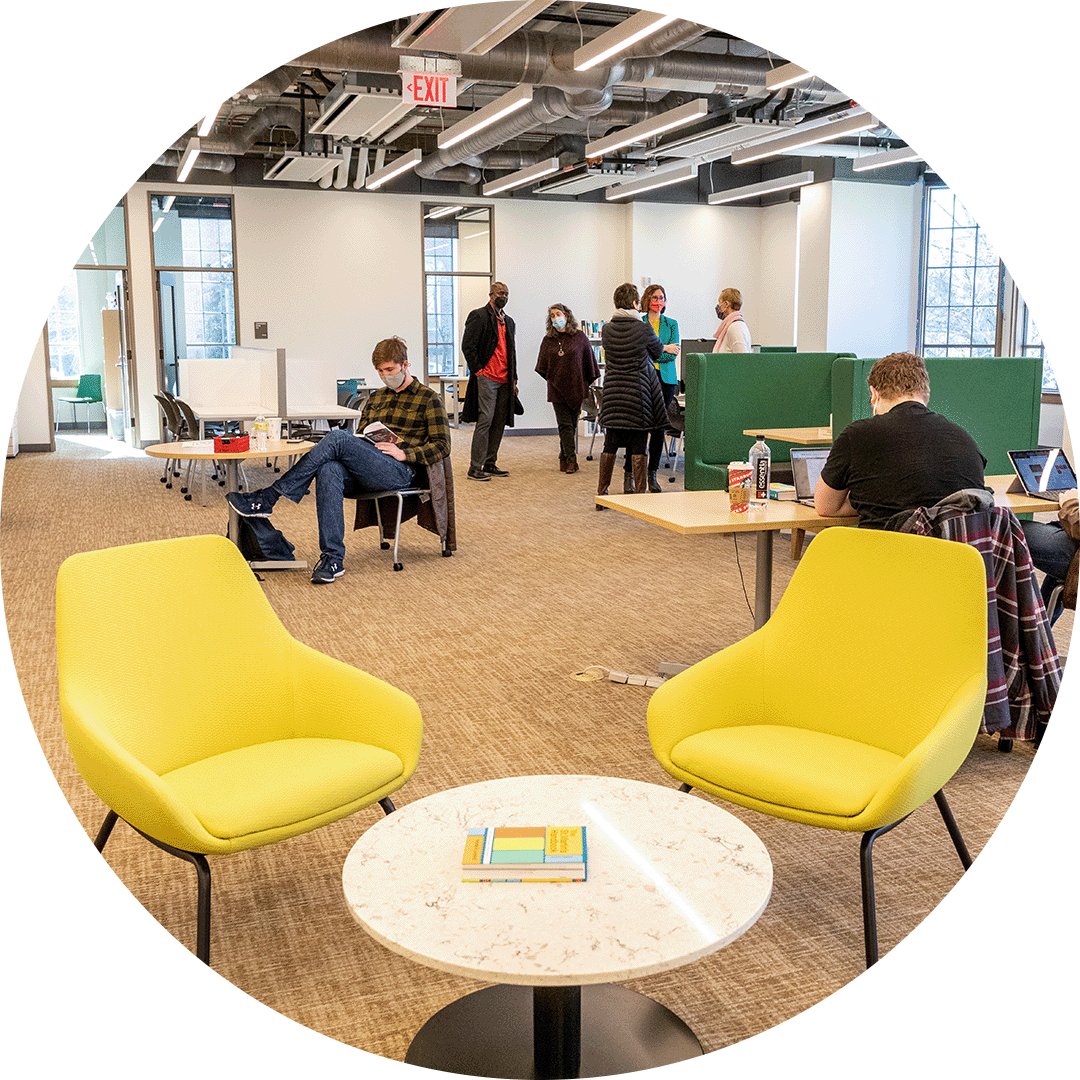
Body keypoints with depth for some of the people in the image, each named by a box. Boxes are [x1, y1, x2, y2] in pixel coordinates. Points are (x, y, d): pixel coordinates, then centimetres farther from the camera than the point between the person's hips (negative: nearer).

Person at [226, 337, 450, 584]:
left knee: (338, 437, -29)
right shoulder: (376, 398, 29)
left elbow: (442, 445, 2)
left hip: (398, 471, -6)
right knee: (328, 470, -33)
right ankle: (333, 559, -36)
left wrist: (404, 453, -11)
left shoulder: (429, 400, 10)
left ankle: (268, 498, -28)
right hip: (360, 470, 6)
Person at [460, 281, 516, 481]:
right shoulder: (479, 316, -3)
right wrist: (478, 370, -12)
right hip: (486, 378, -7)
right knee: (485, 420, -10)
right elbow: (467, 346, -9)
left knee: (499, 422, 7)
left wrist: (514, 378, 17)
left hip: (504, 380, 7)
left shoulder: (508, 321, 20)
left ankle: (490, 464, 14)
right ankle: (475, 468, -7)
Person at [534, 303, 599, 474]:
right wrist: (551, 379, 10)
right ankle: (571, 460, -10)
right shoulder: (548, 340, 5)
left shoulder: (579, 336, 0)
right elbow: (542, 366, 15)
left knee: (572, 424, 4)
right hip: (557, 388, 1)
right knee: (565, 424, -6)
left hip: (576, 387, -1)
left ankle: (564, 457, 14)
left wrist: (589, 382, 8)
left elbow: (588, 359, 7)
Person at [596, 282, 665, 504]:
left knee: (610, 445, 10)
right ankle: (640, 494, 5)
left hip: (612, 391, 4)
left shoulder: (607, 330, 0)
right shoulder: (644, 328, -10)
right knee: (638, 446, 2)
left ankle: (601, 494, 14)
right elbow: (658, 352, 8)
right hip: (638, 392, -4)